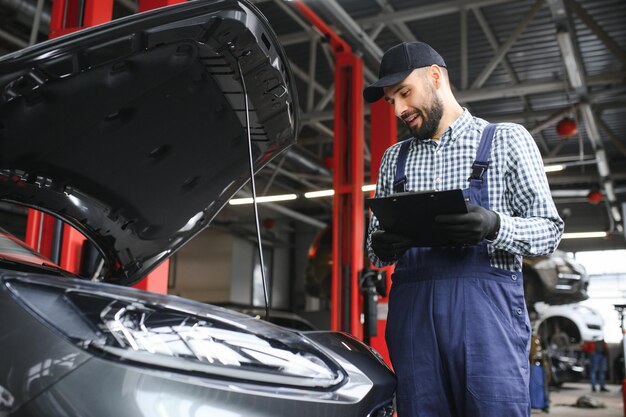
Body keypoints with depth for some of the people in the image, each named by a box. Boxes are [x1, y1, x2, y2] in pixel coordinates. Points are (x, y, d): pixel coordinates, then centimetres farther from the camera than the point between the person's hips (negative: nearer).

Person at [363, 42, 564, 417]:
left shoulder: (507, 139, 8)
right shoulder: (395, 158, 20)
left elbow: (549, 230, 3)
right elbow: (376, 240, 19)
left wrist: (494, 226, -18)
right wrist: (381, 247, -6)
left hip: (487, 305, -3)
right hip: (413, 311, 4)